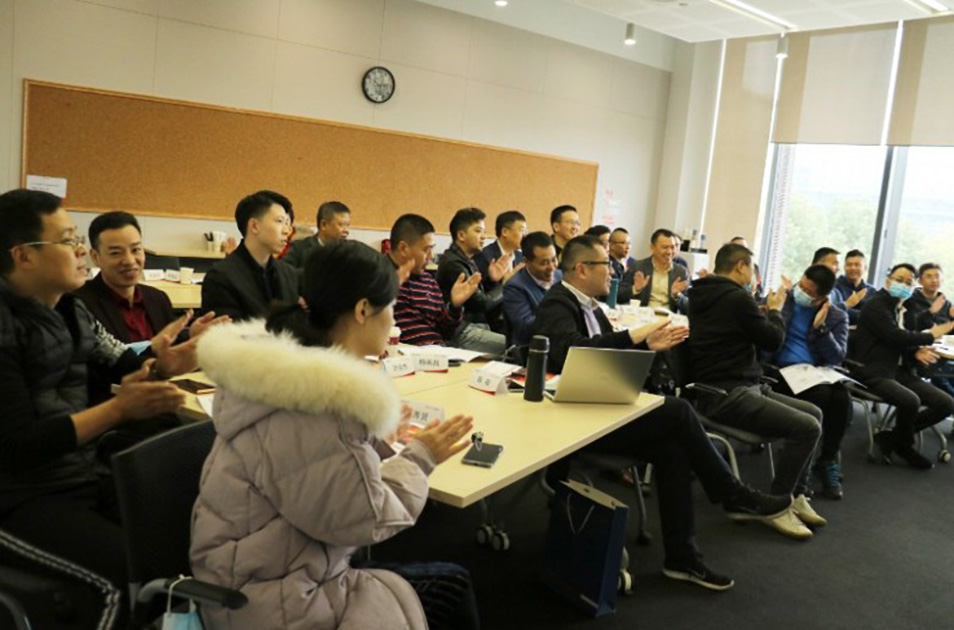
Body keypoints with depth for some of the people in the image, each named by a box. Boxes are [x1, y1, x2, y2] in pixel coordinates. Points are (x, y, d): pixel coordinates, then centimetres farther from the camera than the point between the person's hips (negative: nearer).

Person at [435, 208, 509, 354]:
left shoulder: (467, 260, 18)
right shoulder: (453, 264, -12)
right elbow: (481, 303, -12)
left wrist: (493, 280, 2)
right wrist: (503, 284, 3)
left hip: (479, 325, 9)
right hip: (463, 332, -9)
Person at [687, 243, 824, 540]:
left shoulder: (705, 295, 13)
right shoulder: (737, 298, -16)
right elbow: (773, 341, -3)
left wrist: (762, 310, 22)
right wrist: (775, 310, 12)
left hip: (739, 387, 11)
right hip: (727, 395, -11)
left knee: (813, 413, 13)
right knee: (808, 427, -19)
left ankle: (796, 495, 17)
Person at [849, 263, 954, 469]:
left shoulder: (903, 310, 19)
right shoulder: (876, 305, -8)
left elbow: (902, 344, 22)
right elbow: (896, 337, -19)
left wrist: (917, 352, -2)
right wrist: (930, 336, -5)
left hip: (899, 370, 9)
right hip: (875, 372, -9)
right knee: (910, 401, -33)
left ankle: (890, 438, 7)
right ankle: (905, 447, 1)